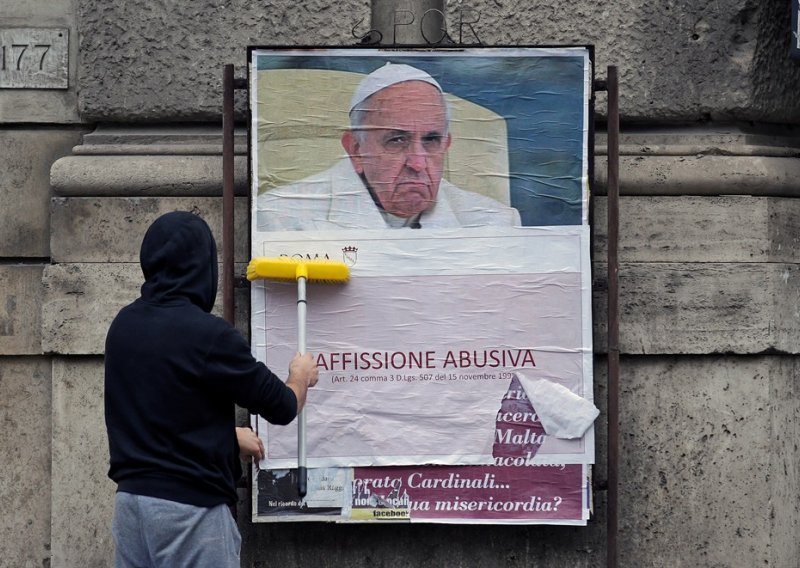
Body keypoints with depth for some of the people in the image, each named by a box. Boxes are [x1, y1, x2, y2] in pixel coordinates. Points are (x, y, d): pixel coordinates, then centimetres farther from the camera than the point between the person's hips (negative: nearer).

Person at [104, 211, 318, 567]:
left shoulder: (124, 325, 6)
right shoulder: (206, 334, -16)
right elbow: (282, 407, -6)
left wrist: (229, 436, 33)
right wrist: (301, 376, 16)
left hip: (131, 499, 7)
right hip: (189, 508, -7)